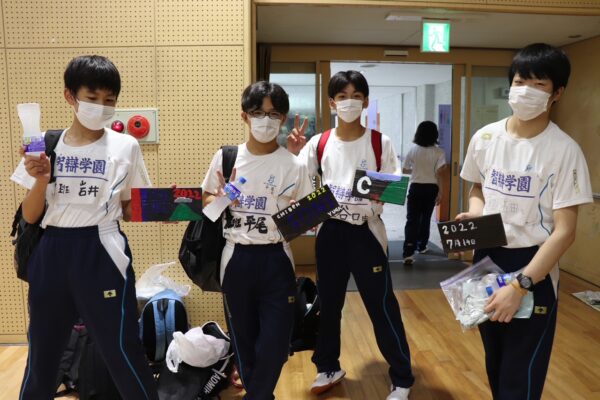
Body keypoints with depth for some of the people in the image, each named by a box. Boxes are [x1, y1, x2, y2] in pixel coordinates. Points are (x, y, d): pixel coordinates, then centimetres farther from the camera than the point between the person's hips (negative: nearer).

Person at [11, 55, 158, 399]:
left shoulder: (126, 146, -1)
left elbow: (128, 210, 5)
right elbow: (30, 216, 4)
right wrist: (41, 179, -13)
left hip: (102, 253, -2)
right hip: (52, 253, 3)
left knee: (123, 351, 0)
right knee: (43, 352, 17)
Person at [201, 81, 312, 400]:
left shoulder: (293, 166, -3)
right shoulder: (225, 157, 0)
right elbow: (206, 201, 11)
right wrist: (220, 200, -10)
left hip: (275, 259, -1)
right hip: (236, 258, 2)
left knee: (275, 342, 0)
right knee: (243, 337, 15)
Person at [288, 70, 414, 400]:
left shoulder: (380, 142, -3)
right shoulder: (319, 143, 2)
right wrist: (291, 154, -15)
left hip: (367, 231, -2)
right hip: (330, 231, 3)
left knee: (382, 306, 3)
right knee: (328, 303, 14)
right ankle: (328, 368, 35)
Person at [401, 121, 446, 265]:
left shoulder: (413, 150, -1)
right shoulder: (438, 152, -6)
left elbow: (404, 170, 6)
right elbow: (438, 174, -10)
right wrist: (440, 192, -5)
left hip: (416, 187, 0)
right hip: (431, 188, 0)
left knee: (412, 219, -3)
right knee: (425, 218, 18)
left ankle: (408, 253, -15)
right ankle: (421, 245, 32)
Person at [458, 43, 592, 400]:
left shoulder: (564, 150, -15)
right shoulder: (485, 138, -2)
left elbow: (565, 231, -17)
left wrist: (520, 286, -23)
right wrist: (474, 213, -7)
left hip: (533, 270, -4)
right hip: (486, 259, 5)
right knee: (495, 365, 23)